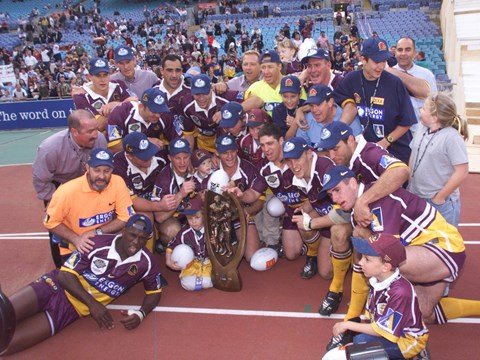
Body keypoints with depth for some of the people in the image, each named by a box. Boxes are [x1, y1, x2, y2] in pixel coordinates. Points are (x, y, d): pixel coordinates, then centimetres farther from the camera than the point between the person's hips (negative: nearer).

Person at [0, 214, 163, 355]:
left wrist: (141, 314, -13)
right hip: (57, 285, 0)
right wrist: (92, 303, -20)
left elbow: (154, 291, 7)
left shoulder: (147, 263, -8)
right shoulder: (97, 243, -14)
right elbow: (66, 274, -10)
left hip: (71, 308, 0)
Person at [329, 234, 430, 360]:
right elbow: (371, 316, 3)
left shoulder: (400, 292, -31)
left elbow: (382, 330, -26)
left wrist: (348, 325, -20)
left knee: (361, 341, -25)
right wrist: (349, 328, -6)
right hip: (389, 329, 8)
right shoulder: (377, 280, -8)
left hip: (408, 340, -8)